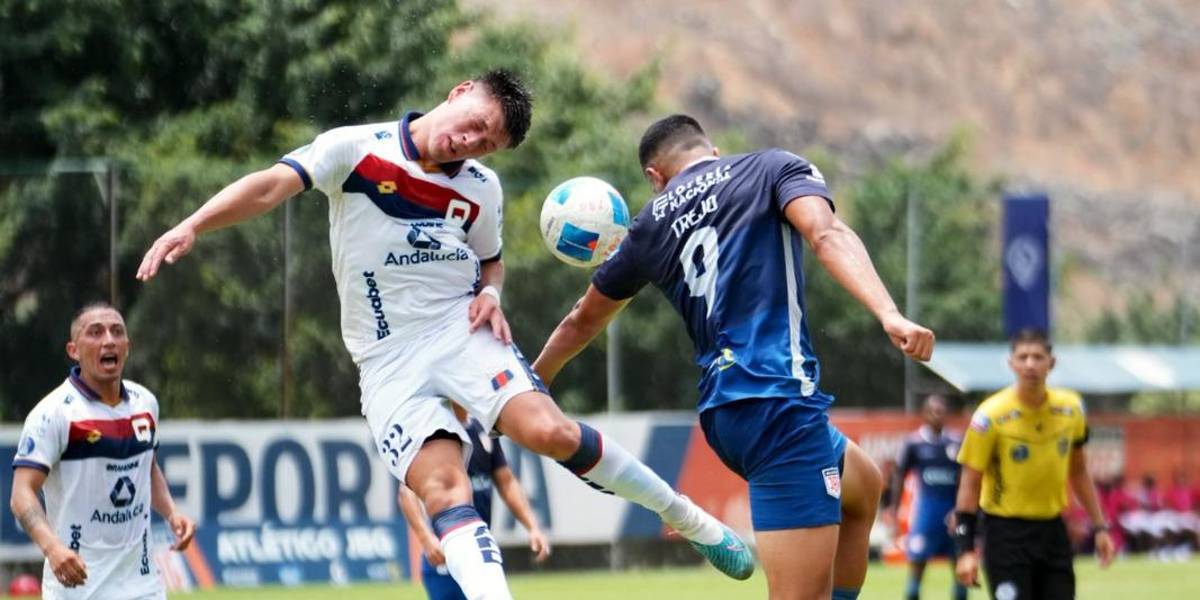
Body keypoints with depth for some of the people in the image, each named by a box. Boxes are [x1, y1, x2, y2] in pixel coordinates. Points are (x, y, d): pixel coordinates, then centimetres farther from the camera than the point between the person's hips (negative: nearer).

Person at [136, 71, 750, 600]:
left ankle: (689, 518, -8)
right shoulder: (357, 148, -3)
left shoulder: (481, 189, 7)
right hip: (388, 360, -1)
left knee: (549, 431, -22)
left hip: (462, 329, 1)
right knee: (443, 486, -22)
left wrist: (491, 293, 0)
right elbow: (272, 185, -11)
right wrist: (192, 226, -25)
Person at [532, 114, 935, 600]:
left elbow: (583, 321, 31)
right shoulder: (772, 169, 5)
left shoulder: (652, 225, 18)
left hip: (721, 413, 7)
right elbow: (827, 236, -15)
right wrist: (889, 315, -27)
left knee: (864, 485, 32)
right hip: (778, 399, -7)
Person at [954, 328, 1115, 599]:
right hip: (1006, 533, -5)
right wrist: (965, 550, -14)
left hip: (1053, 530, 5)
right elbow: (970, 483, -10)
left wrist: (1099, 527, 13)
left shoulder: (1071, 409, 0)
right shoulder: (991, 416, -14)